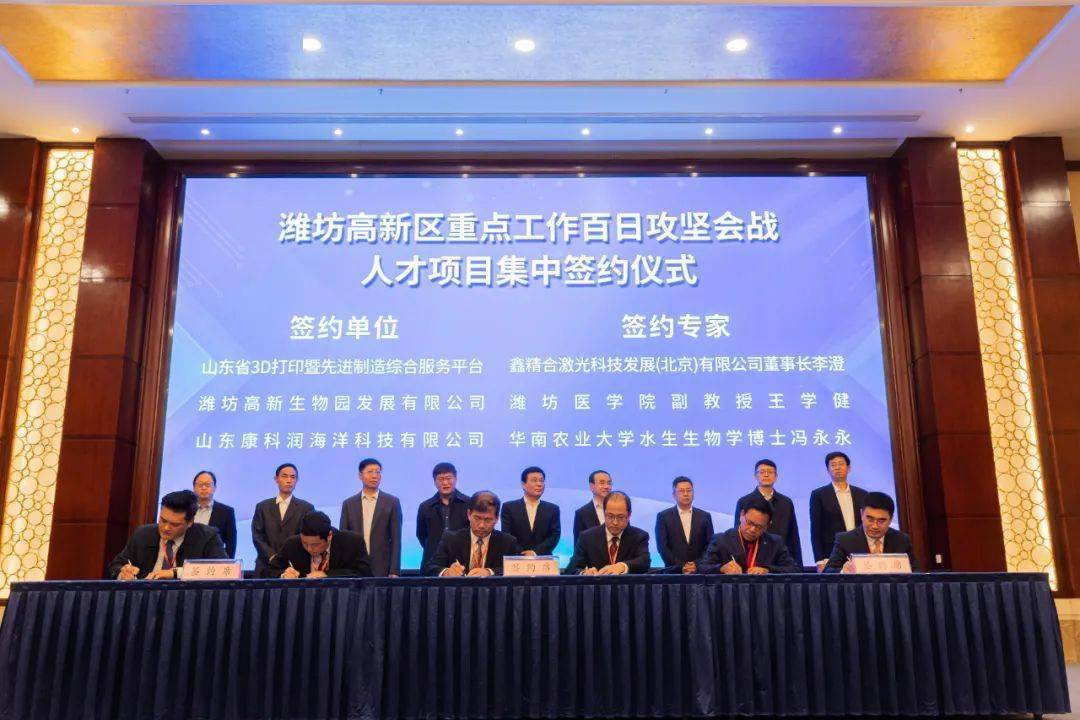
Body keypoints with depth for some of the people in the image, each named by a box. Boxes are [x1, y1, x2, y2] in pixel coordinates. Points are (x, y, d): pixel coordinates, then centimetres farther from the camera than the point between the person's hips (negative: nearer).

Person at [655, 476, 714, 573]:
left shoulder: (705, 517, 11)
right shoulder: (663, 516, 6)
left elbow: (710, 546, 7)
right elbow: (662, 546, -1)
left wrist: (697, 565, -7)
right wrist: (681, 566, -10)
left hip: (699, 571, 1)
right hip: (674, 572, -1)